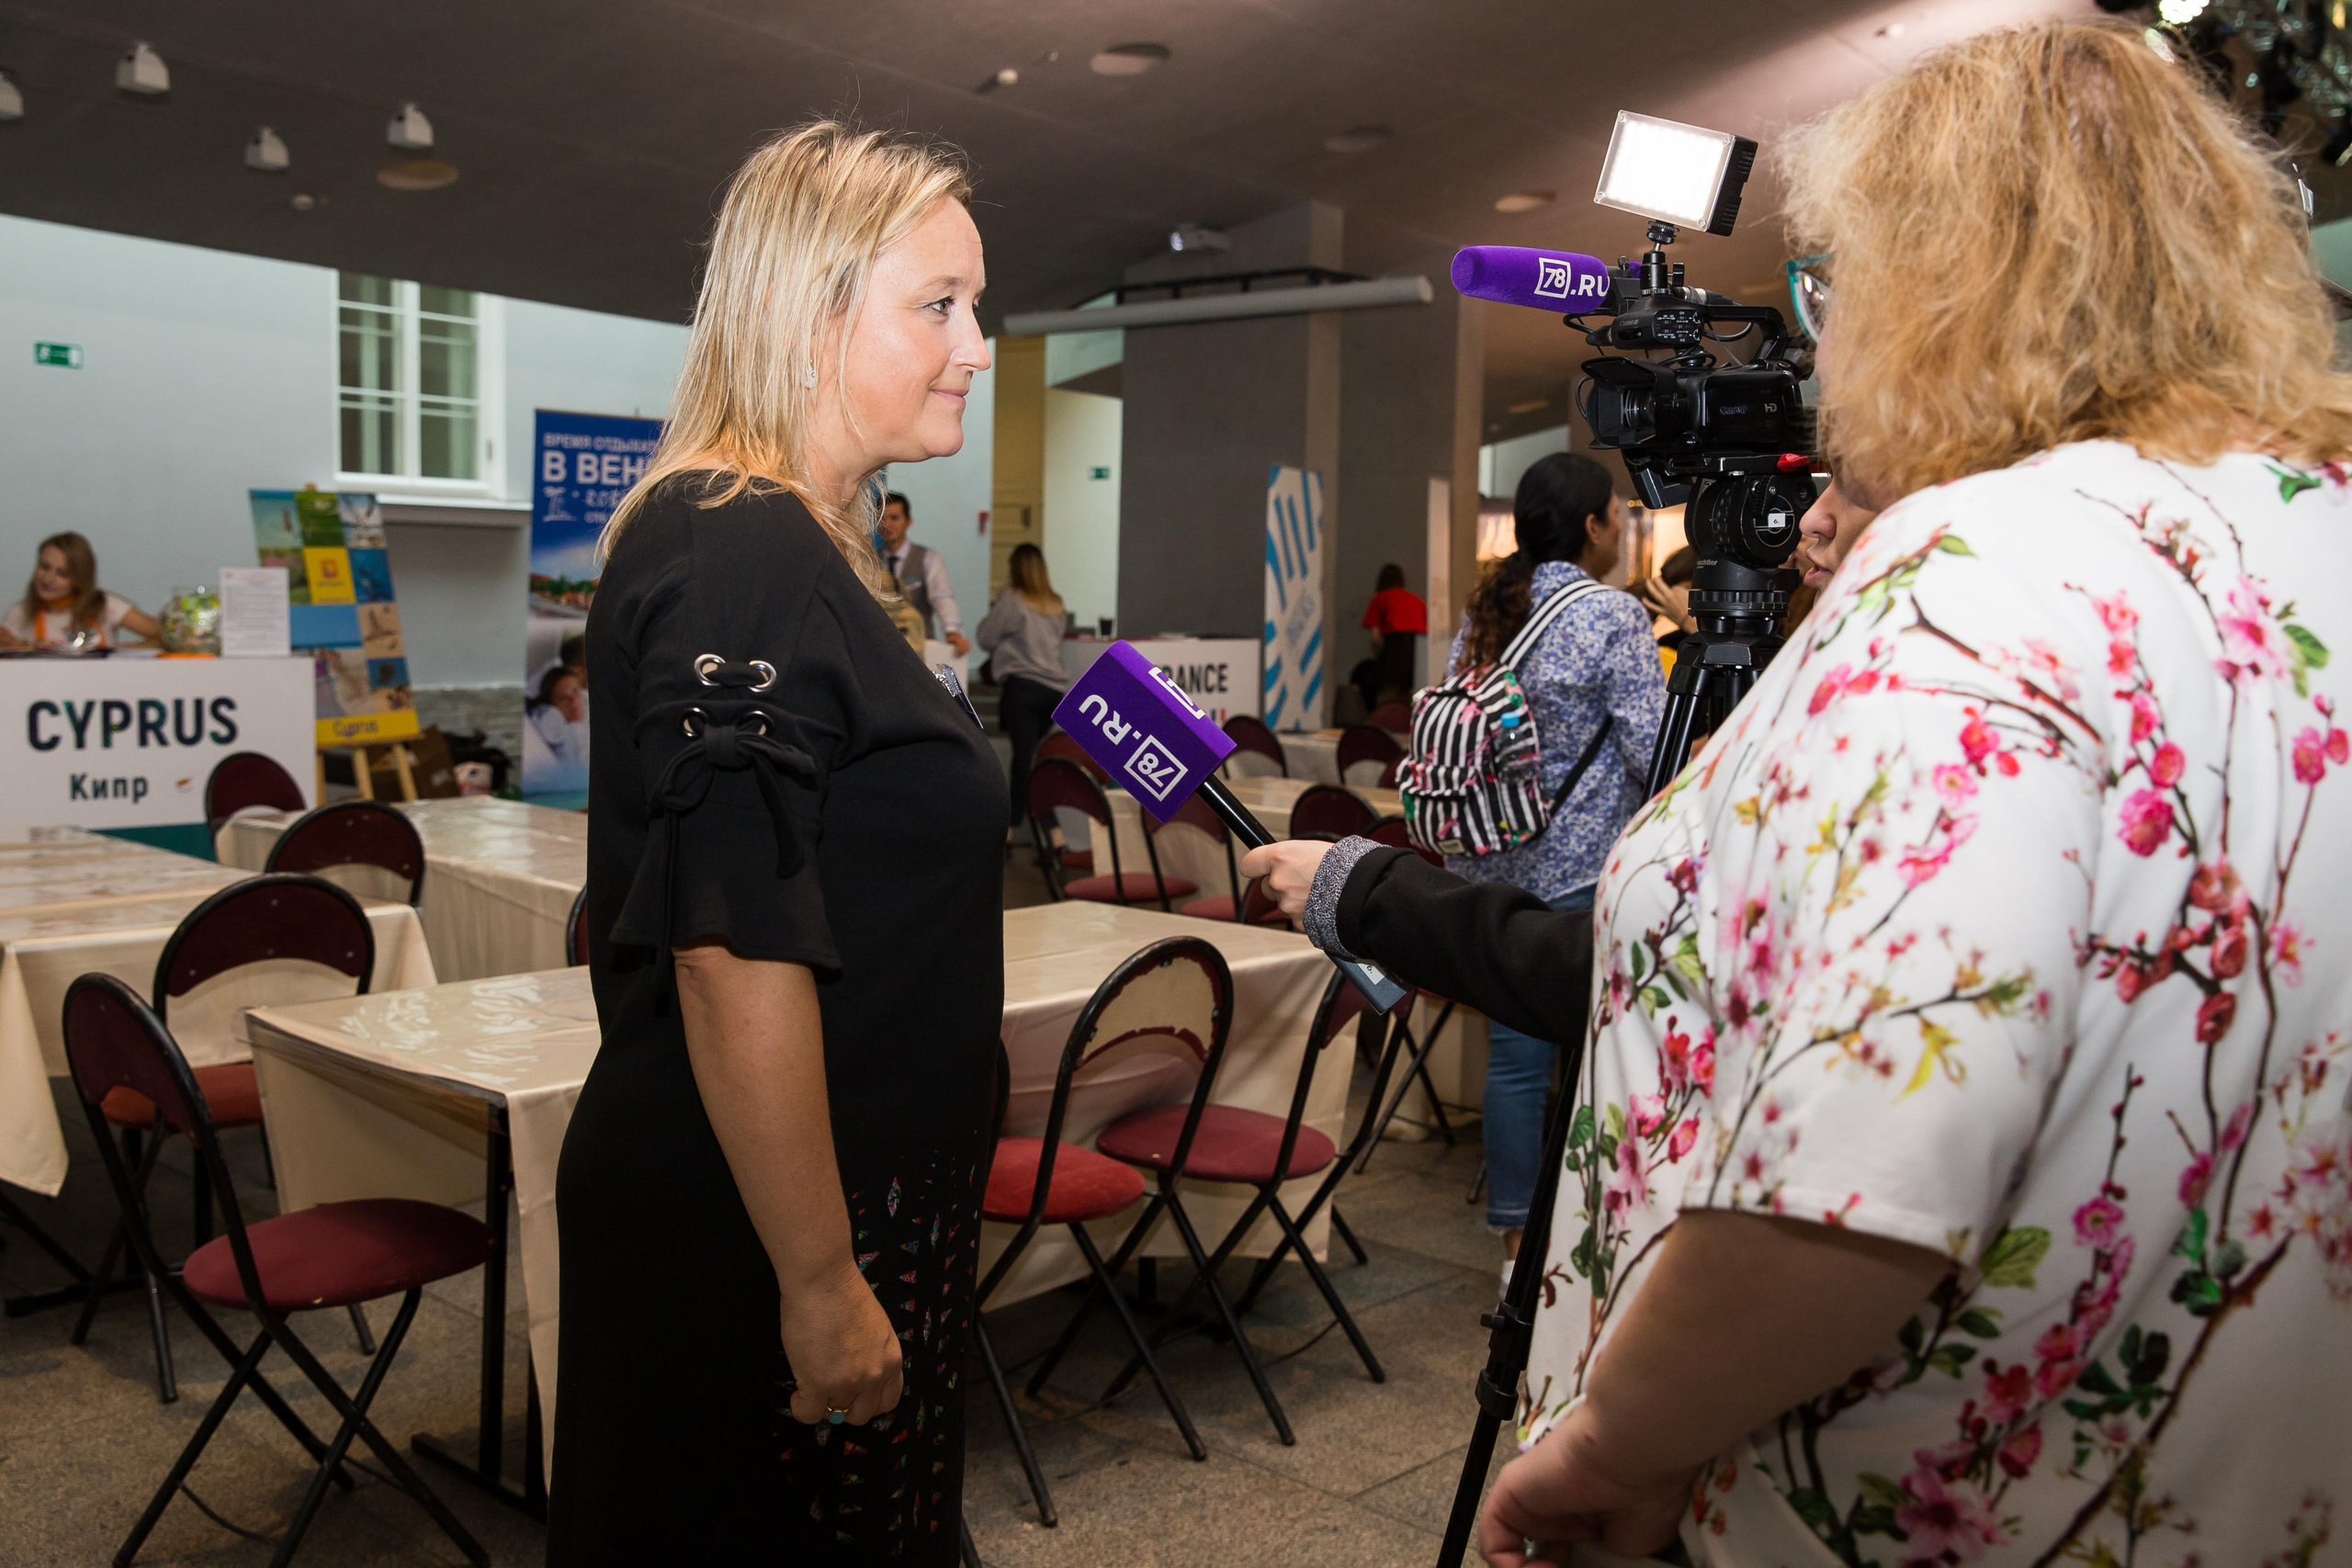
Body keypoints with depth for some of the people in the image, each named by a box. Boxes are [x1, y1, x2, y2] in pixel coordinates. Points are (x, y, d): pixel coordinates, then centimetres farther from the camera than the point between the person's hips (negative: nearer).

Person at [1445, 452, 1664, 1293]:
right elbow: (1652, 752, -14)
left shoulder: (1482, 613, 9)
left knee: (1514, 1053, 11)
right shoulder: (1614, 616, -11)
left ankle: (1518, 1242, 20)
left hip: (1491, 866, 7)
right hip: (1584, 870, -7)